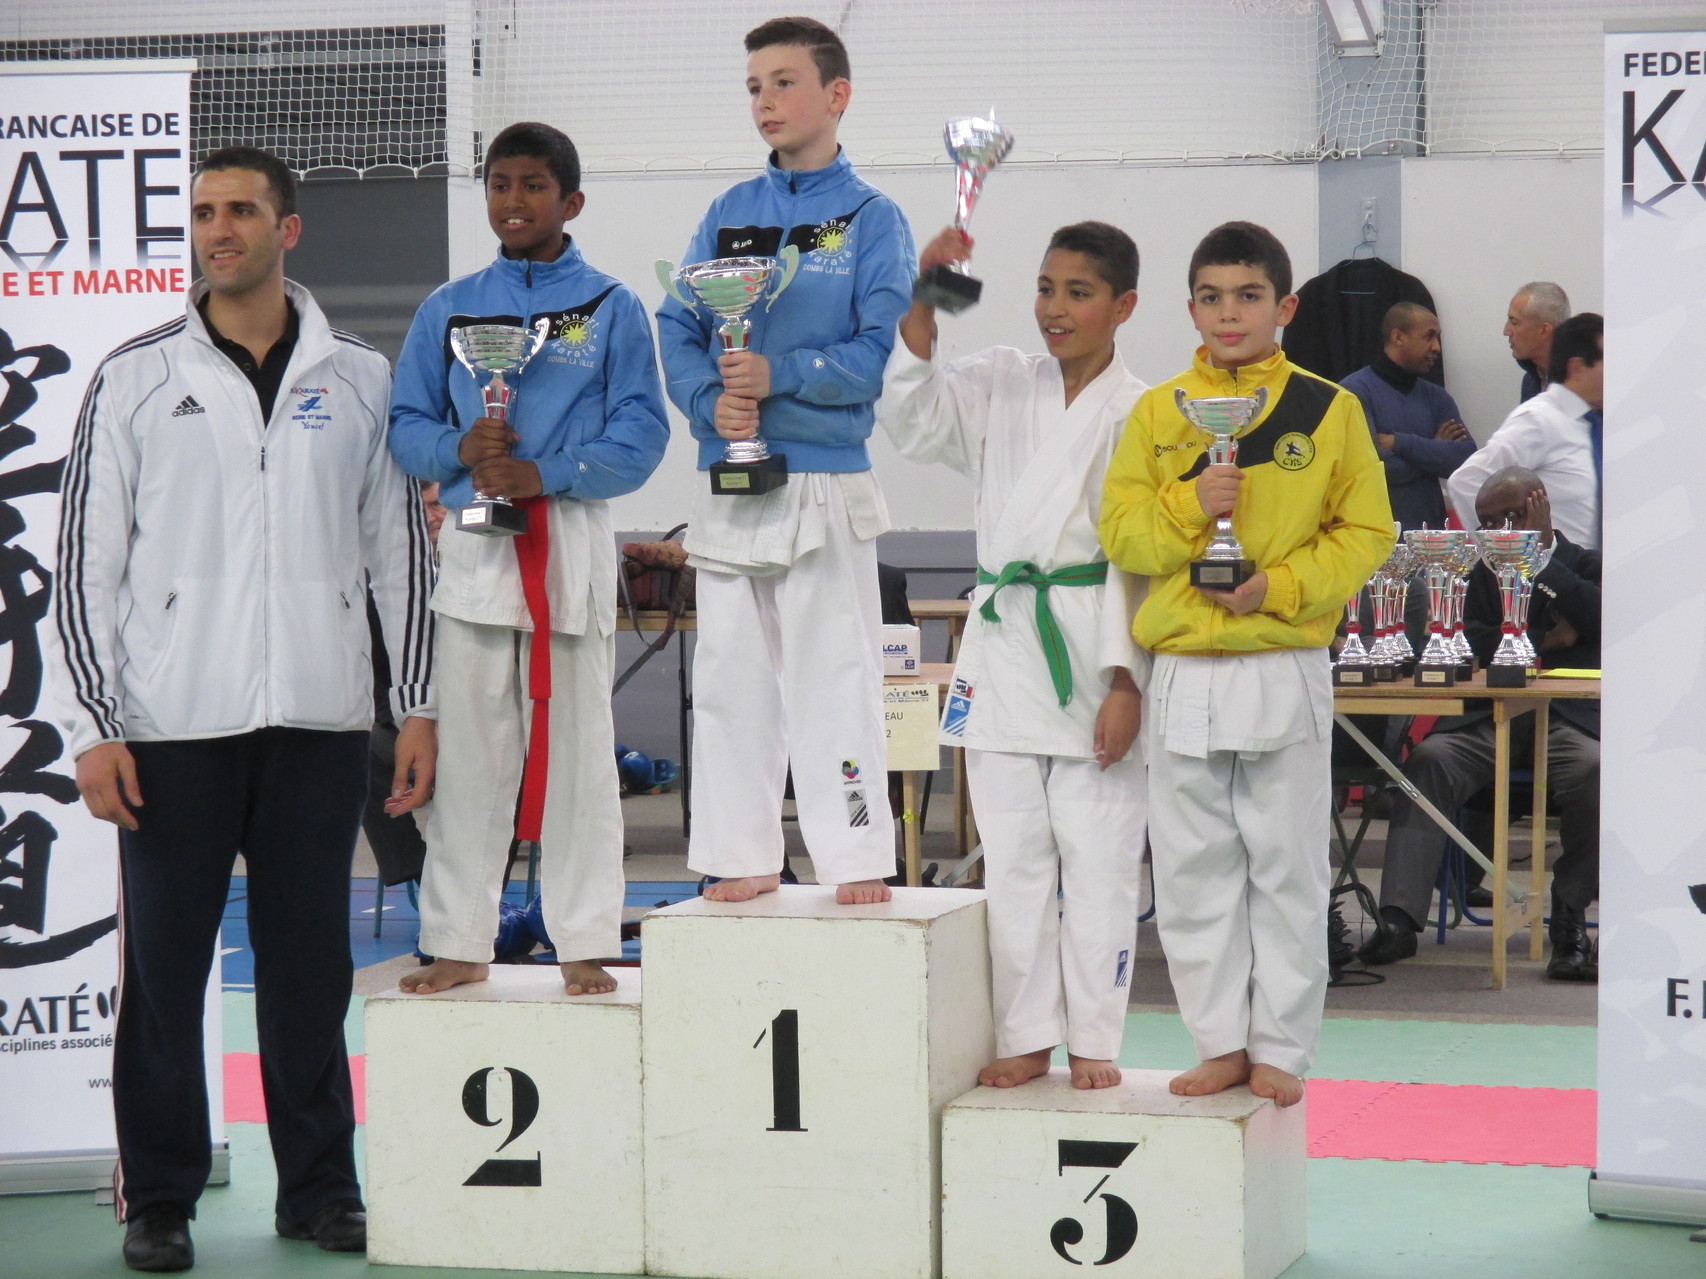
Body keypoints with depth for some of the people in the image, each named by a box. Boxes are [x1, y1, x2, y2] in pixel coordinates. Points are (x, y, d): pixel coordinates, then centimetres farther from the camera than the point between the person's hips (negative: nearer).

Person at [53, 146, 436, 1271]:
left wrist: (417, 703, 6)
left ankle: (321, 1185, 18)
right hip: (175, 720, -1)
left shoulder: (358, 379, 9)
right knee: (164, 965, 2)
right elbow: (87, 558, 2)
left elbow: (399, 546, 12)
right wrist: (94, 727, -5)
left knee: (312, 962, 7)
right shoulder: (136, 379, 4)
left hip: (320, 716, 1)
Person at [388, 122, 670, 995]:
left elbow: (640, 438, -4)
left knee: (576, 745, 3)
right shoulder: (449, 309, 11)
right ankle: (458, 943, 12)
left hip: (573, 543, -2)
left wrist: (544, 474, -17)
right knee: (468, 749, 4)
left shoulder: (611, 308, 3)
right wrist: (459, 449, -12)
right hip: (473, 547, 2)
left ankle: (584, 945, 10)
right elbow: (405, 426, 10)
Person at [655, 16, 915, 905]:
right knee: (731, 675, 8)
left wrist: (780, 376, -20)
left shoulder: (871, 218, 0)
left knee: (834, 678, -4)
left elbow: (884, 351, -9)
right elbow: (675, 329, 8)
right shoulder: (728, 213, 12)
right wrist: (710, 400, -11)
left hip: (826, 488, -4)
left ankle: (857, 858, 3)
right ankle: (741, 857, 16)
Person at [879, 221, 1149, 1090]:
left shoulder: (1141, 414, -3)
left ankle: (1092, 1042, 13)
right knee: (1013, 856, 8)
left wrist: (1125, 683, -10)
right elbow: (911, 416, -6)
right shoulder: (1000, 386, 8)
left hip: (1091, 652, -3)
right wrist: (921, 301, -17)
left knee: (1097, 860, 2)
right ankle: (1026, 1037, 17)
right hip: (1003, 647, 4)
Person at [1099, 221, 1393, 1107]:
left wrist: (1282, 585, -13)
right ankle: (1222, 1044, 17)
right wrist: (1190, 505, -16)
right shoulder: (1156, 413, 6)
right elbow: (1120, 534, 3)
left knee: (1286, 872, 4)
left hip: (1285, 676, -2)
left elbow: (1366, 533, 0)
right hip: (1183, 677, 2)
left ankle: (1280, 1051, 14)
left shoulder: (1329, 410, 1)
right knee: (1192, 873, 6)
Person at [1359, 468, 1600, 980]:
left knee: (1594, 769, -35)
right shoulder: (1483, 571, 22)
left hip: (1569, 717, -2)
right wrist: (1540, 641, -2)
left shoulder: (1586, 565, 14)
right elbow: (1467, 641, 7)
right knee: (1430, 758, -27)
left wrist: (1542, 558, -2)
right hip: (1490, 717, 2)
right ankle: (1400, 918, -32)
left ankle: (1570, 920, -21)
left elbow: (1598, 614, -9)